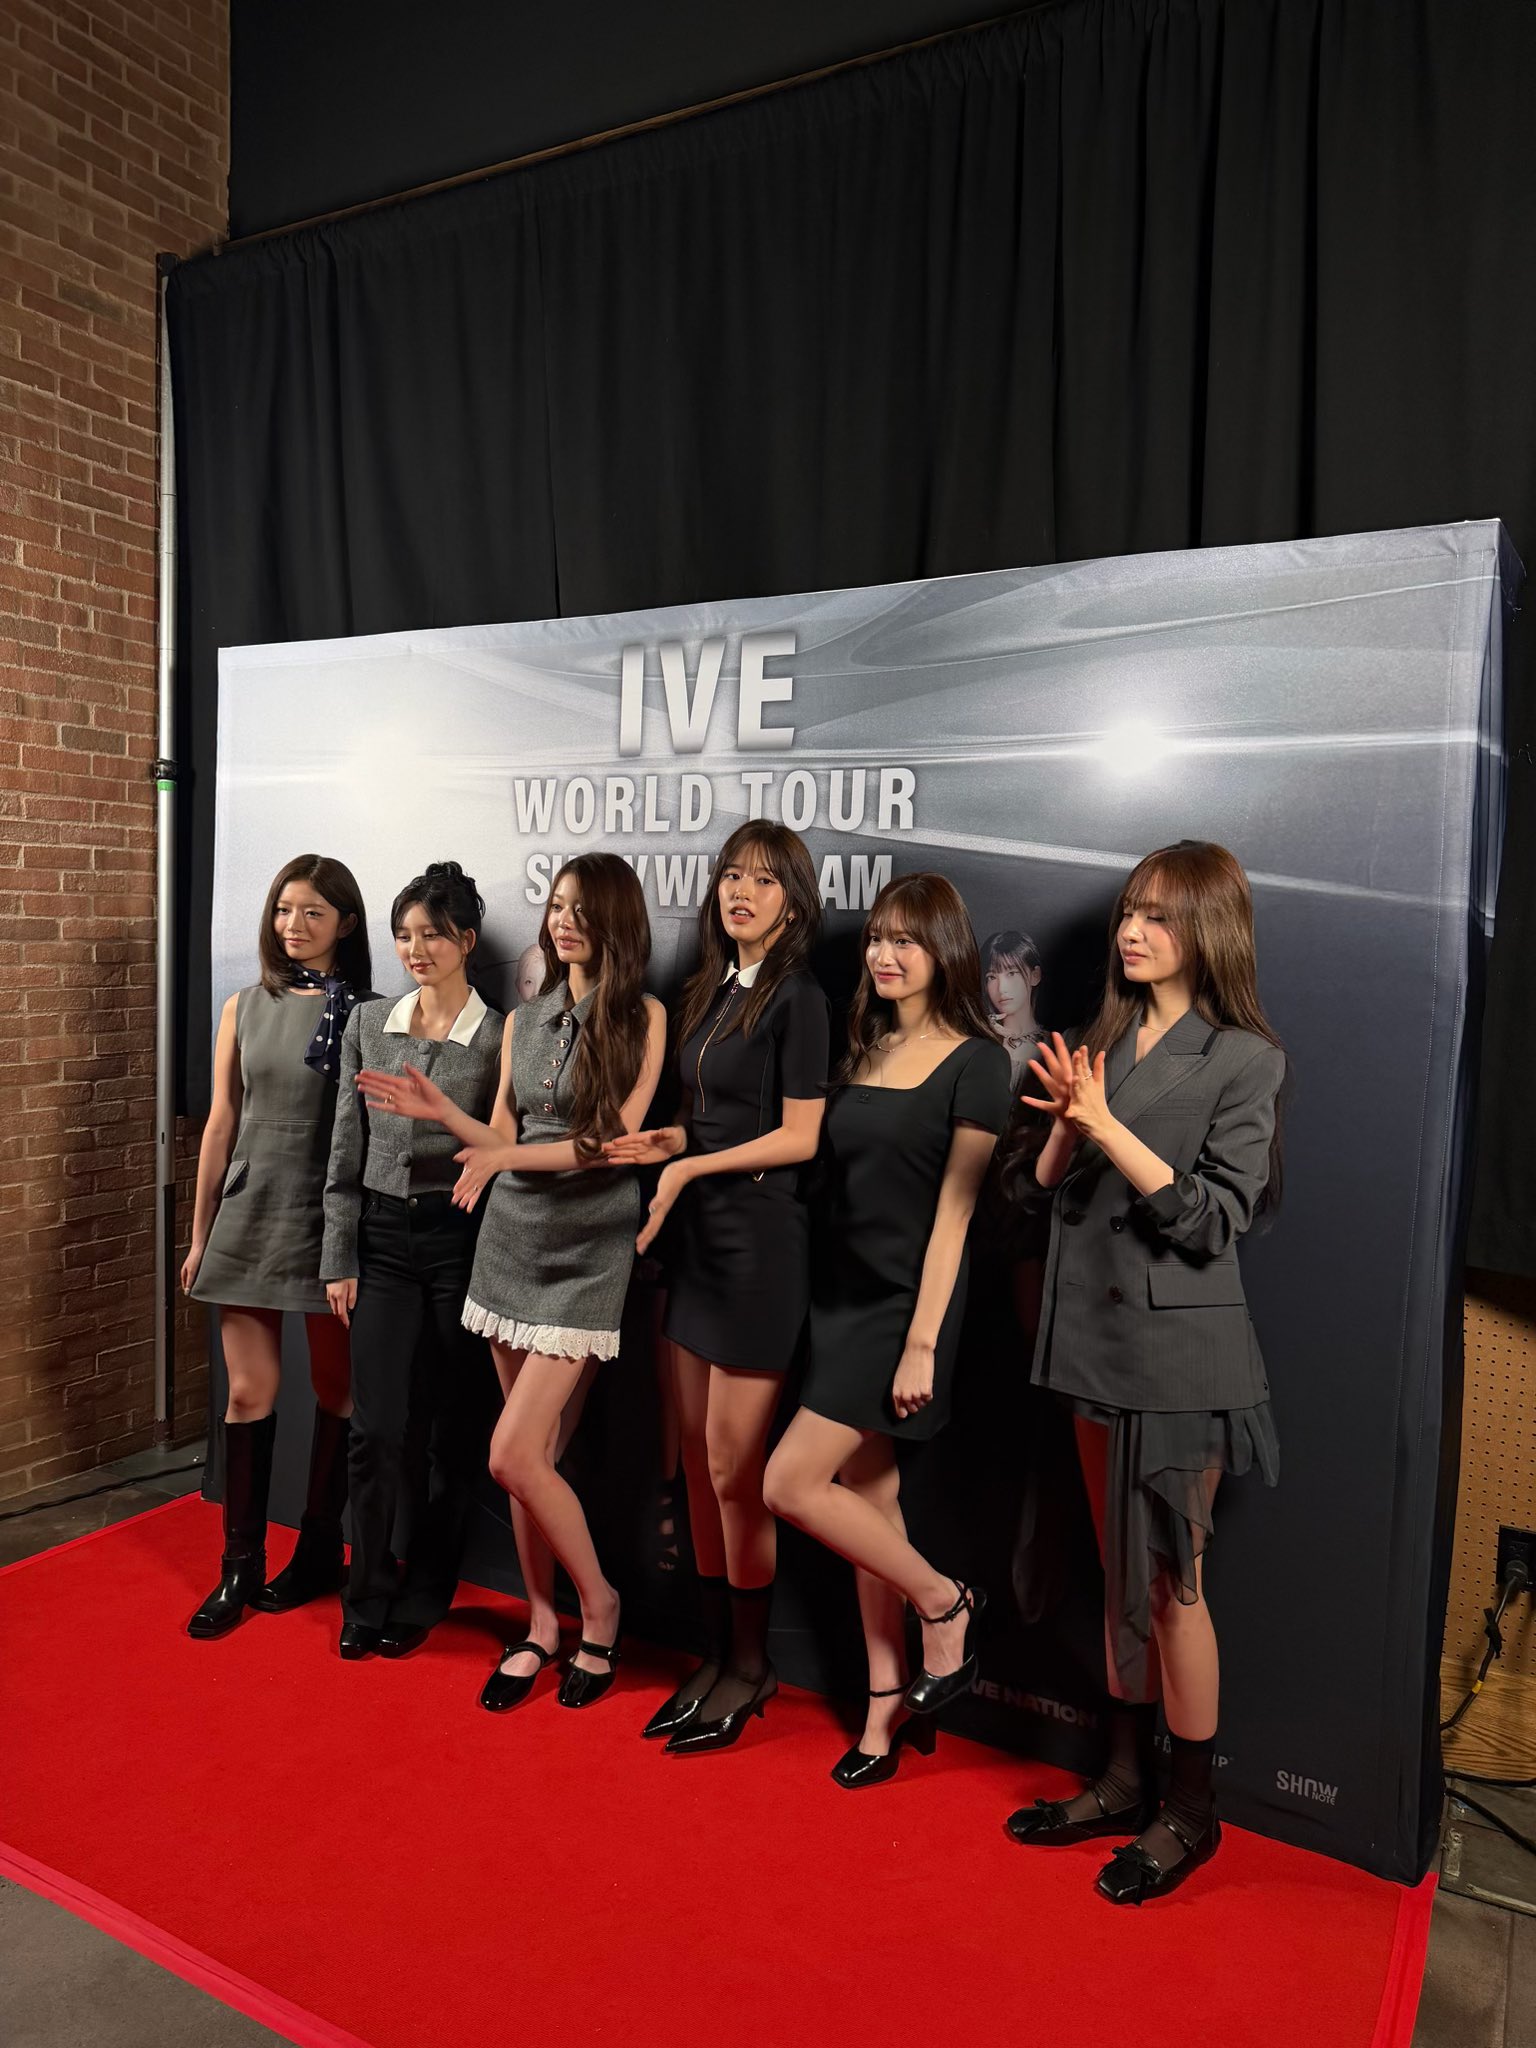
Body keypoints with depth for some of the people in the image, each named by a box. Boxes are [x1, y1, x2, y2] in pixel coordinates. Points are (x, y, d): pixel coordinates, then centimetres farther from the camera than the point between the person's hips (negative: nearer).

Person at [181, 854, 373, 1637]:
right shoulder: (245, 1009, 7)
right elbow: (221, 1124, 9)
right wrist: (199, 1233, 9)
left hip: (328, 1221, -3)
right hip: (250, 1216, 3)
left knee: (335, 1390, 8)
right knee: (249, 1393, 6)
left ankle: (319, 1552, 25)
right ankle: (241, 1566, 19)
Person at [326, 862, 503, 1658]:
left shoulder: (500, 1037, -5)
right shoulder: (368, 1024, 6)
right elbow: (346, 1152, 7)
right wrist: (339, 1259, 5)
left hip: (462, 1239, -2)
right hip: (383, 1237, 2)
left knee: (450, 1430, 8)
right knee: (375, 1429, 1)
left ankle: (423, 1599, 26)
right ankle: (367, 1599, 21)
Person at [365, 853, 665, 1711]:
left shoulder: (643, 1017, -5)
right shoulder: (525, 1020, 11)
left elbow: (616, 1139, -12)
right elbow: (501, 1142, 11)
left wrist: (508, 1157, -18)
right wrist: (440, 1110, -5)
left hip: (587, 1251, -5)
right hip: (513, 1239, 5)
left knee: (514, 1456, -9)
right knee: (536, 1454, 10)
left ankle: (599, 1601, 15)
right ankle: (543, 1625, 26)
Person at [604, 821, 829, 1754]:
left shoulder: (798, 999, -10)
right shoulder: (709, 992, 13)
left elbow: (798, 1137, -13)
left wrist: (693, 1164, -12)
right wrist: (670, 1141, 0)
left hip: (762, 1239, -8)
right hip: (699, 1234, 8)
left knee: (734, 1466, 1)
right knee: (698, 1460, 12)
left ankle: (750, 1666, 20)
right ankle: (716, 1651, 26)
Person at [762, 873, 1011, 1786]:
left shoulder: (975, 1061, -9)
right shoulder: (865, 1051, 11)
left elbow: (954, 1209, -13)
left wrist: (922, 1342, -16)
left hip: (907, 1303, -7)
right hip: (843, 1297, 7)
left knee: (791, 1482, -10)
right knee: (871, 1499, 12)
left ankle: (944, 1602, 11)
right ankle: (888, 1703, 25)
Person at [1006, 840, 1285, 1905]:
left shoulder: (1241, 1058, -8)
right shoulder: (1108, 1041, 10)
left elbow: (1217, 1218, -15)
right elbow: (1051, 1191, 9)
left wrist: (1108, 1127, -21)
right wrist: (1066, 1122, -11)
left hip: (1180, 1352, -6)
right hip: (1100, 1340, 6)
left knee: (1172, 1581, 4)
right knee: (1122, 1576, 16)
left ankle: (1191, 1809, 22)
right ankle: (1127, 1779, 32)